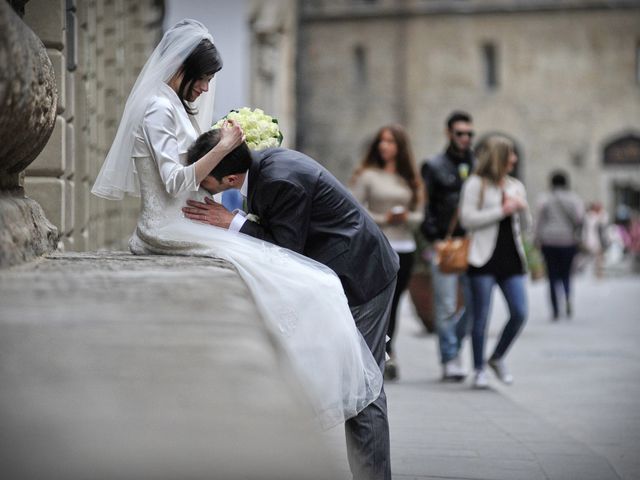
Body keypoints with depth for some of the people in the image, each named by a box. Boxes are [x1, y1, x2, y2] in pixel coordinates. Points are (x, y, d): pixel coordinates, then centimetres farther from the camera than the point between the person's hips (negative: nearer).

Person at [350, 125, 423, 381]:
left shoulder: (409, 178, 12)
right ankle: (387, 356, -14)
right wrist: (382, 219, -13)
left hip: (405, 248, 4)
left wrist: (407, 217, -8)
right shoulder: (368, 175, 0)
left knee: (392, 304, 8)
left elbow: (419, 214, 13)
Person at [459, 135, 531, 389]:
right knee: (481, 316, 0)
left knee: (519, 313, -2)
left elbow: (525, 226, 19)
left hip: (511, 257, 5)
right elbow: (467, 219, -12)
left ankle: (497, 358, 20)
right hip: (484, 259, -5)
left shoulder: (515, 186, 15)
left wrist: (522, 209, -3)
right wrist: (502, 211, -11)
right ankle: (479, 370, 12)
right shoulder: (475, 184, -2)